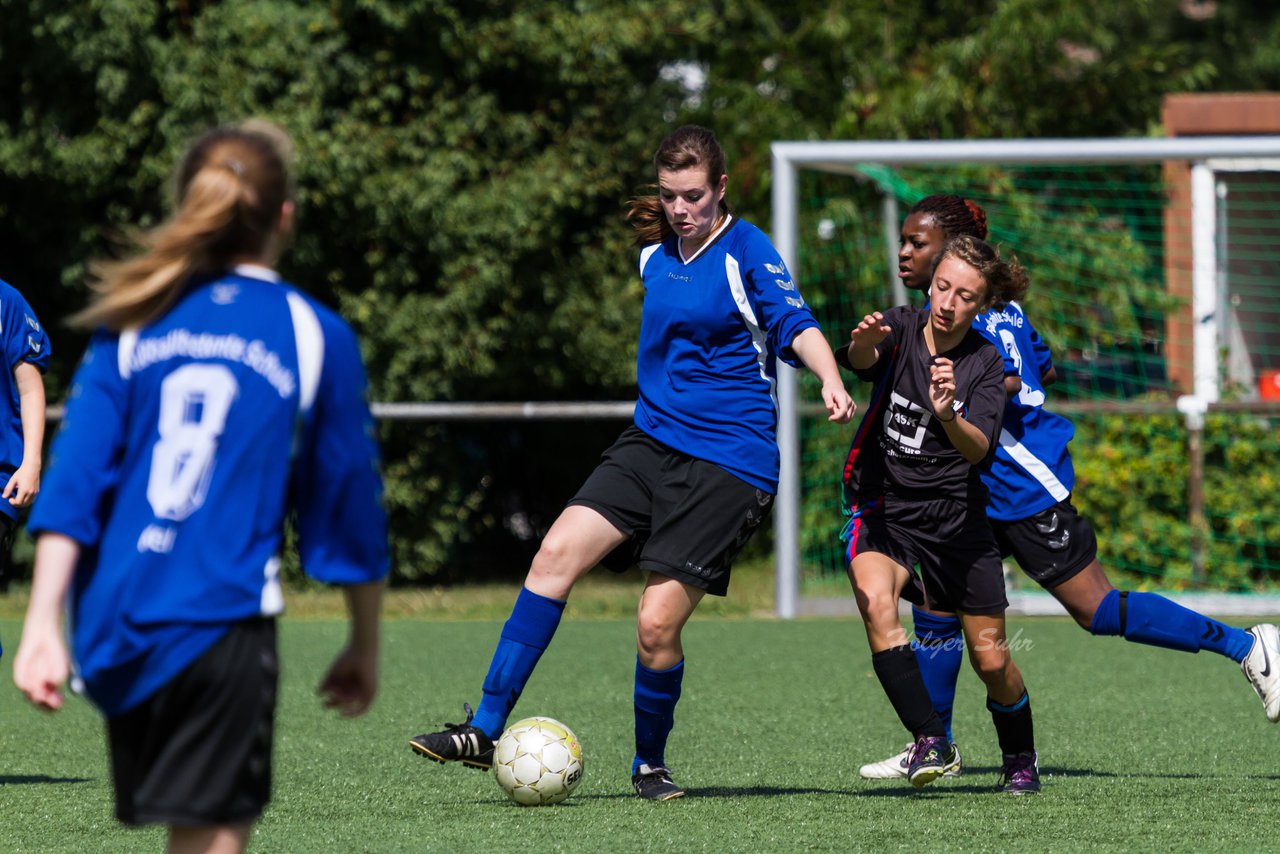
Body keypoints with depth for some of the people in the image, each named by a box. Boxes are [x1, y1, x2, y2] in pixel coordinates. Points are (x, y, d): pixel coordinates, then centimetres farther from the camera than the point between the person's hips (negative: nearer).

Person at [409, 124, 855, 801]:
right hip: (652, 442, 6)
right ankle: (485, 731, -11)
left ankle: (650, 765, 14)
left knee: (657, 625, -12)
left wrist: (832, 384, -38)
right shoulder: (655, 251, 12)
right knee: (557, 553, -13)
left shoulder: (746, 250, -8)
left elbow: (795, 325, -21)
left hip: (728, 465, -6)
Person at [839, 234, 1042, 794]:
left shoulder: (986, 365, -5)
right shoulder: (901, 329, -5)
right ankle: (930, 740, -26)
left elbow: (977, 449, -20)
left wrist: (948, 416, -42)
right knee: (876, 602, -31)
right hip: (881, 506, -1)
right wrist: (863, 344, -52)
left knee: (990, 658, 3)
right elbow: (862, 360, -28)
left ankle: (1020, 759, 30)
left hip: (956, 514, 1)